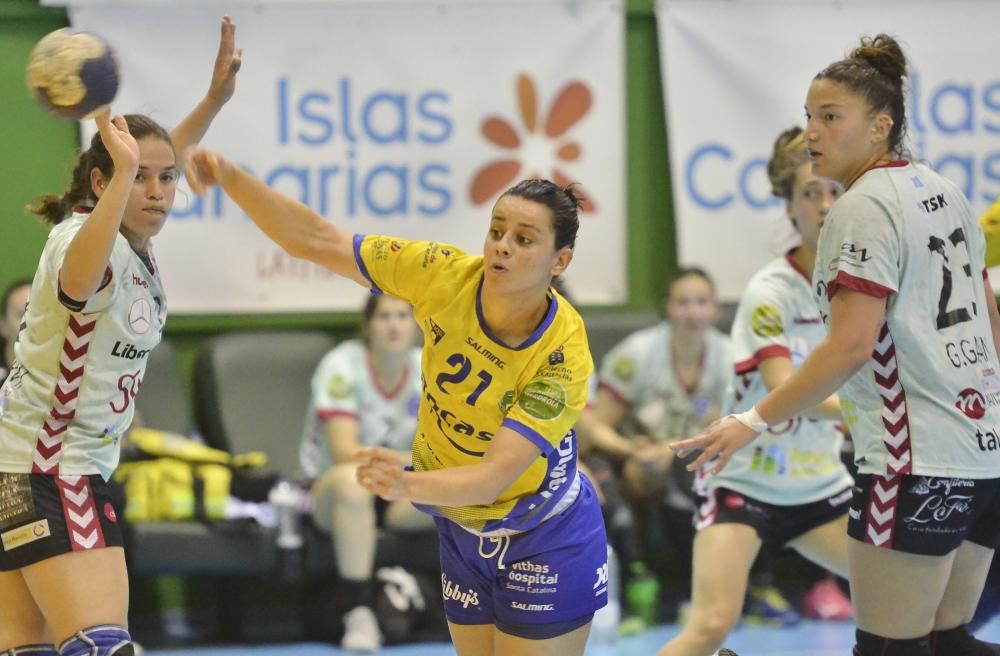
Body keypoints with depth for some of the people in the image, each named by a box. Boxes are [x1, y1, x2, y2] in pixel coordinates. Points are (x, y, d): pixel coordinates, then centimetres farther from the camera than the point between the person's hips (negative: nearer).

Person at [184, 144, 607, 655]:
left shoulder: (565, 354, -29)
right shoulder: (446, 274, -18)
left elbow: (495, 475, -37)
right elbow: (316, 241, -14)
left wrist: (409, 485, -56)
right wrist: (230, 178, -28)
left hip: (544, 547, -5)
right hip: (464, 534, 5)